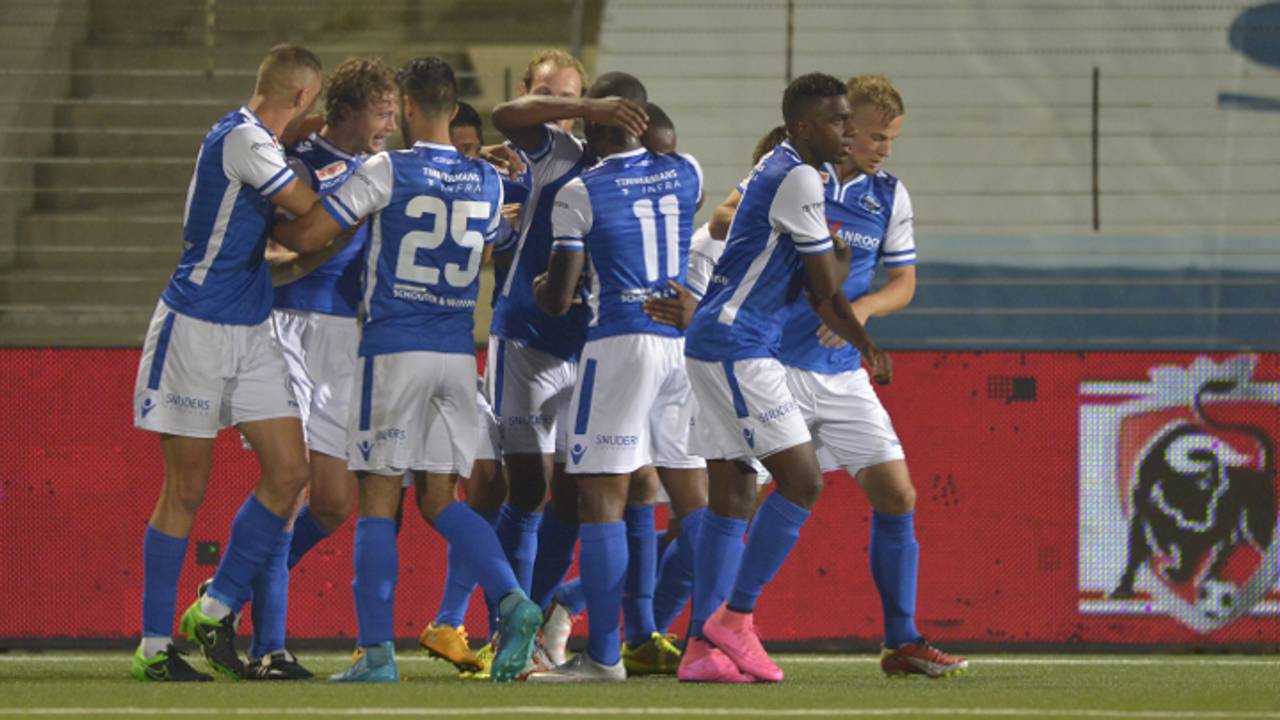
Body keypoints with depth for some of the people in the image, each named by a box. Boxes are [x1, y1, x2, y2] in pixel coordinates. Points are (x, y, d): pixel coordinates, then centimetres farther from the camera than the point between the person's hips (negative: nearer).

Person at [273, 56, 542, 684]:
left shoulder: (387, 172, -8)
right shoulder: (487, 183, 7)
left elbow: (306, 235, -9)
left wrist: (271, 230, 12)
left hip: (394, 349, -5)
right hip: (458, 353, 5)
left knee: (378, 500, 0)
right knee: (439, 496, 11)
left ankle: (376, 652, -3)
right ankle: (511, 600, -11)